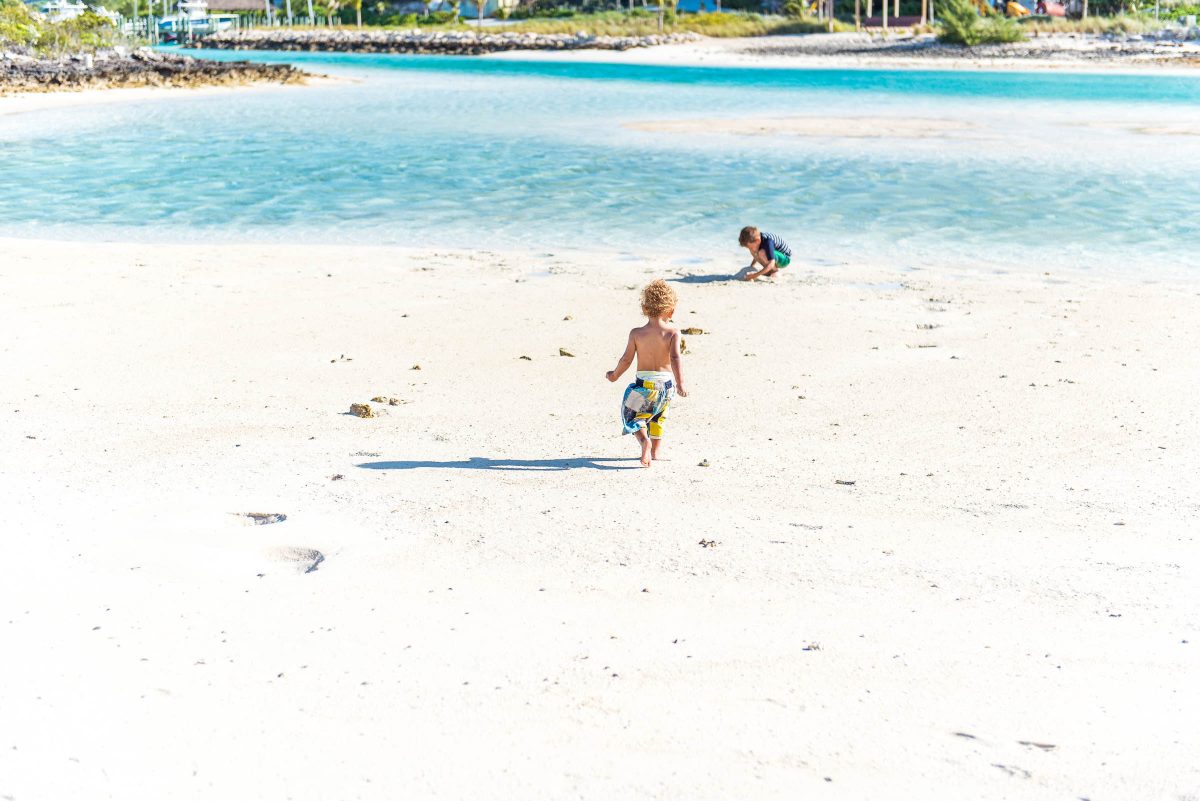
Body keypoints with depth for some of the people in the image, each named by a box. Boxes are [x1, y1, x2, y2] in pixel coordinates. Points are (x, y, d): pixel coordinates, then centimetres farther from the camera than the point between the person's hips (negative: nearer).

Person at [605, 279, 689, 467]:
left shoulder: (636, 333, -6)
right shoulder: (673, 333, -8)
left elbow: (626, 360, -4)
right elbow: (675, 358, -20)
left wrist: (614, 375, 13)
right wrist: (680, 384, -23)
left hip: (644, 383, -2)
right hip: (666, 382, 2)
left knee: (631, 414, 12)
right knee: (658, 416, 27)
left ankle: (644, 439, -17)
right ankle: (656, 450, 32)